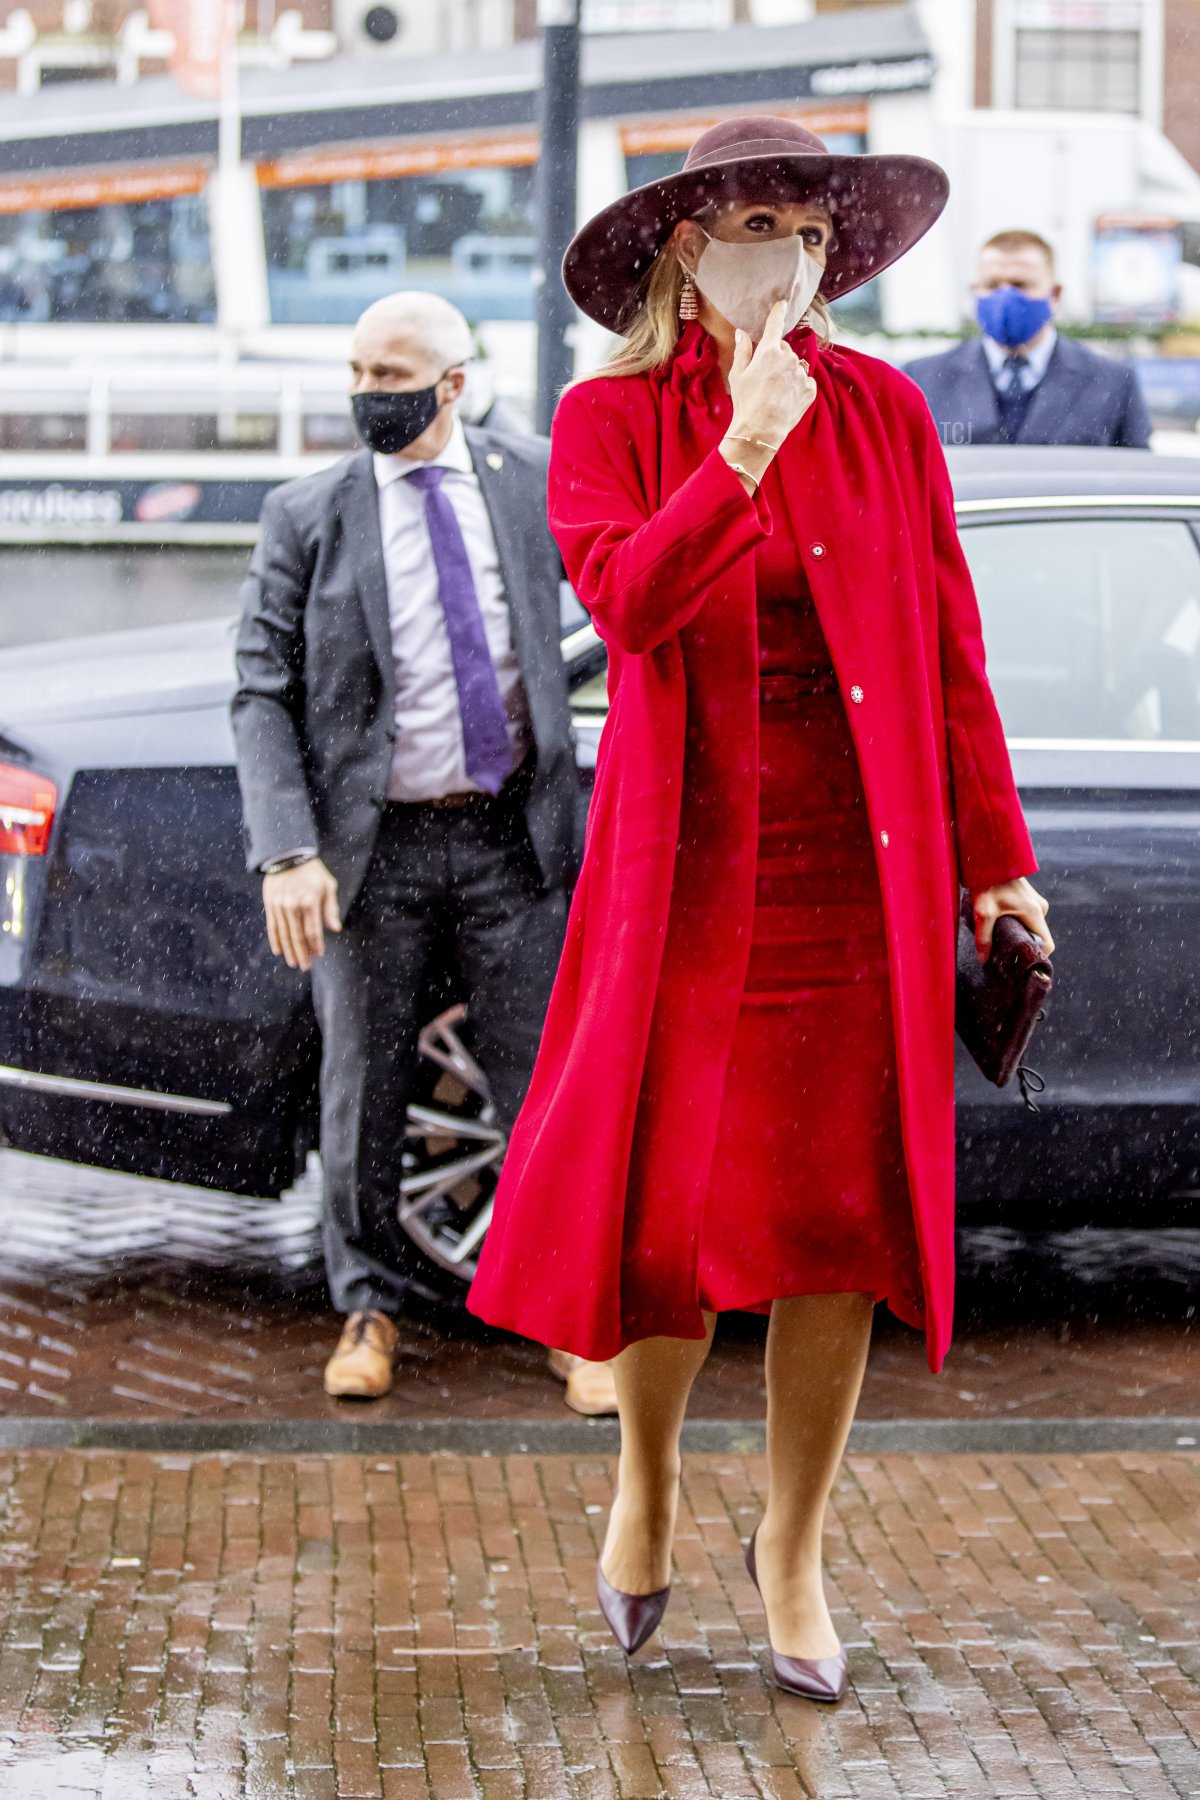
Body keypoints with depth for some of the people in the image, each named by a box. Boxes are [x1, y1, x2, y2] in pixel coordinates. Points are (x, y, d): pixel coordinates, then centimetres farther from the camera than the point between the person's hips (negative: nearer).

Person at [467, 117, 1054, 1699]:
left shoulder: (883, 412, 6)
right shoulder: (610, 421, 1)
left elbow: (949, 649, 7)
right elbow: (625, 599, -17)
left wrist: (995, 859, 5)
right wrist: (743, 451, -25)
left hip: (862, 874, 2)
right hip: (692, 872, -1)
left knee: (840, 1219, 3)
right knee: (674, 1209, 0)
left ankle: (794, 1547, 18)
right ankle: (649, 1472, 29)